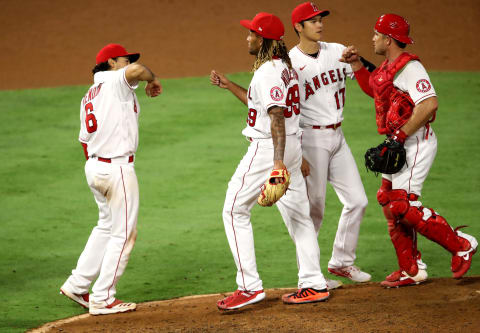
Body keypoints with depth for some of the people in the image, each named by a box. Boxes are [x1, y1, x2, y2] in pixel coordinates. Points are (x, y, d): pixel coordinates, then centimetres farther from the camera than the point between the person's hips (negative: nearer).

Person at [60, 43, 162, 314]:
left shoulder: (89, 96, 17)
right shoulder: (116, 81, -8)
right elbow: (137, 69, -30)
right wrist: (152, 79, -9)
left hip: (94, 167, 9)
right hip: (118, 167, -9)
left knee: (107, 226, 24)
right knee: (124, 233, 0)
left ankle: (77, 285, 25)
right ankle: (102, 299, 3)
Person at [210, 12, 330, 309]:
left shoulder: (268, 71, -17)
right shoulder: (285, 67, 14)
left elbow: (277, 116, -26)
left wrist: (277, 161, -32)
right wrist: (227, 85, 28)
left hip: (268, 148, -10)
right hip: (292, 147, 10)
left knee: (235, 210, -3)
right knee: (297, 213, 12)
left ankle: (250, 286, -7)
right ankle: (314, 284, 13)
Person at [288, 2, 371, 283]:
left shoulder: (337, 52, 6)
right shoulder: (290, 64, -11)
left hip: (337, 137, 6)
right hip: (311, 138, -6)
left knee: (357, 201, 6)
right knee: (313, 208, -3)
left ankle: (342, 262, 20)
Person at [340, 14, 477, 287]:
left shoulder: (408, 67, -17)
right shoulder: (389, 67, 14)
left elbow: (429, 104, -28)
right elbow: (372, 89, 35)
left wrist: (401, 136, -26)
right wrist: (356, 63, 23)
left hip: (415, 143, -10)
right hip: (398, 145, 10)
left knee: (403, 207, -15)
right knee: (391, 205, 10)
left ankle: (461, 244, -4)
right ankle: (412, 270, 16)